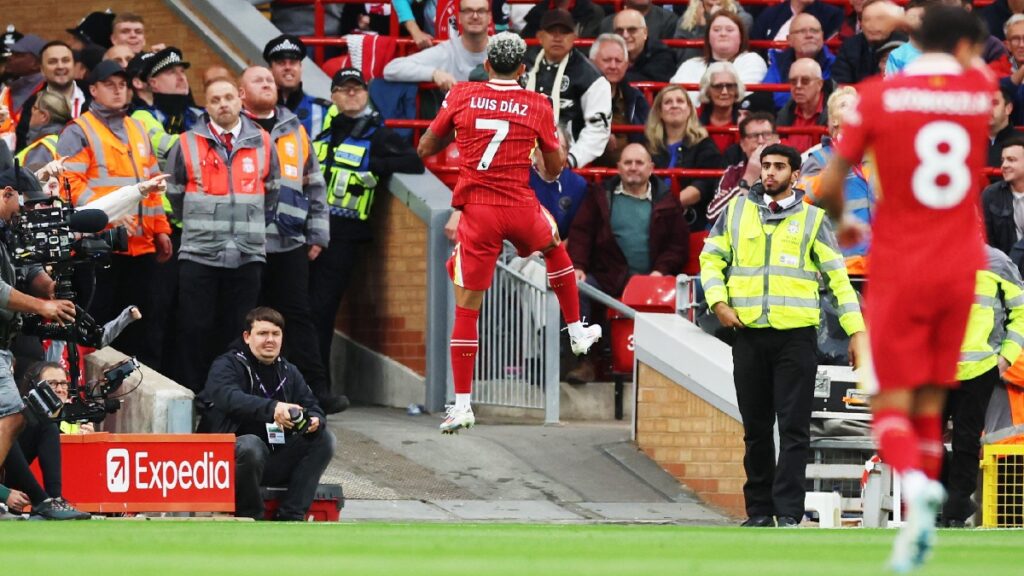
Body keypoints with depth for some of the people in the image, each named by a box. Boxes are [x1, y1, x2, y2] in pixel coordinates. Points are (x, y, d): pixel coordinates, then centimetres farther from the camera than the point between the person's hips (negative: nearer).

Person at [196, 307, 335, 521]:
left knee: (325, 438, -10)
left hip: (277, 461, 6)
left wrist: (314, 420, -17)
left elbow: (312, 406, 12)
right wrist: (272, 408, -44)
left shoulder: (289, 372, 17)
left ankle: (291, 516, -16)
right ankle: (250, 518, -18)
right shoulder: (227, 366, -5)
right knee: (250, 445, -38)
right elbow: (230, 398, -26)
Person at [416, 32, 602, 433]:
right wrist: (559, 147, 30)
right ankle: (577, 333, 44)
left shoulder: (461, 97, 0)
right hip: (520, 208, 1)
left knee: (466, 307, 3)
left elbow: (424, 149, 10)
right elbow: (553, 171, 9)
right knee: (556, 250, 35)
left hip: (476, 211, -1)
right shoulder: (537, 106, 1)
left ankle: (462, 405, -1)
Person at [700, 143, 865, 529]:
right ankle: (759, 510, 14)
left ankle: (788, 512, -8)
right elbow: (711, 258, 15)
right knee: (756, 429, 7)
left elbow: (838, 277, 6)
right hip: (749, 335, 2)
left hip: (796, 337, -2)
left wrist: (856, 330, -2)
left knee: (794, 428, -6)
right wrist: (718, 302, -3)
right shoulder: (737, 211, 11)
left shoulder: (812, 219, 6)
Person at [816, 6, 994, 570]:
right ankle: (919, 526, 8)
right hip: (959, 269, 2)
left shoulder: (878, 96, -6)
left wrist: (842, 222, 15)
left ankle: (915, 481, -29)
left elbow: (828, 186, -2)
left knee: (892, 402, 0)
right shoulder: (981, 91, 0)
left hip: (897, 272, -2)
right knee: (930, 403, 12)